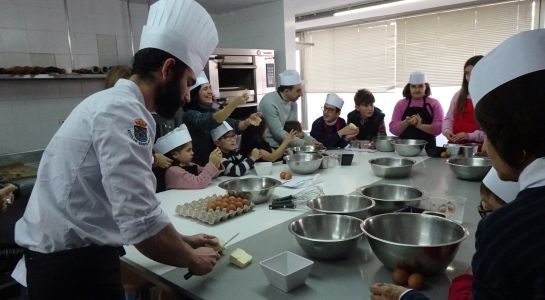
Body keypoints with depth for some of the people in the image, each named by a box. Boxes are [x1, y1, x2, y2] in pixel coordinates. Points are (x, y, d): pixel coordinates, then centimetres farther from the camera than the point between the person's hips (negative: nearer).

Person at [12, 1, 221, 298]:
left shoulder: (113, 103, 10)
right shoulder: (123, 112, -22)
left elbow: (132, 207, 15)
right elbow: (142, 224, -28)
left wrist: (182, 240, 13)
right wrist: (192, 260, -10)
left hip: (75, 257, 9)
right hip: (73, 265, -9)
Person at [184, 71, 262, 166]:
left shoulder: (213, 111, 10)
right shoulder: (190, 114, -10)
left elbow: (234, 125, -1)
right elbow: (210, 122, -28)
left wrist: (247, 122, -21)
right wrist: (233, 103, -36)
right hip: (201, 166, -6)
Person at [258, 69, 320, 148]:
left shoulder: (293, 103, 5)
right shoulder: (269, 103, -18)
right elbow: (279, 134, -21)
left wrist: (311, 140, -3)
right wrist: (304, 143, -18)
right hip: (268, 147, -6)